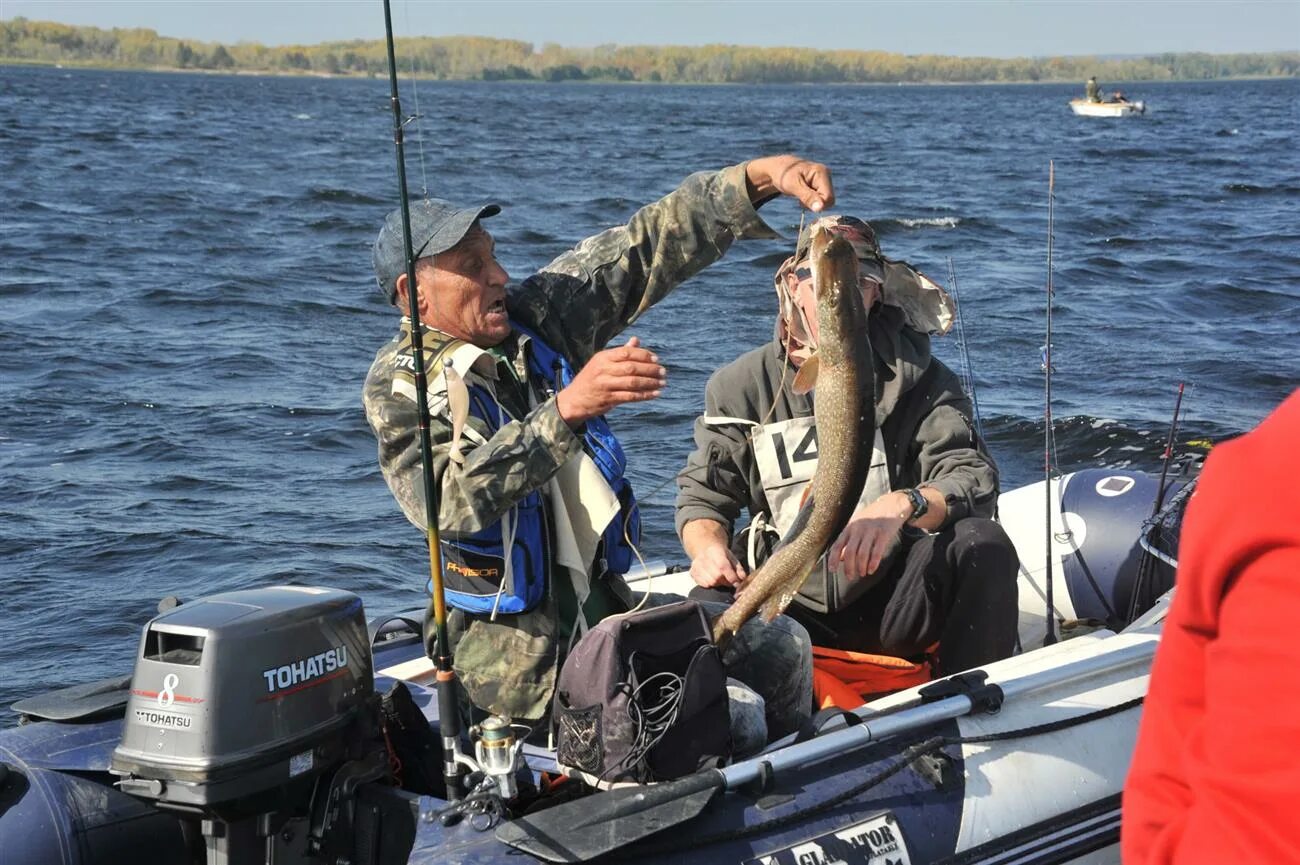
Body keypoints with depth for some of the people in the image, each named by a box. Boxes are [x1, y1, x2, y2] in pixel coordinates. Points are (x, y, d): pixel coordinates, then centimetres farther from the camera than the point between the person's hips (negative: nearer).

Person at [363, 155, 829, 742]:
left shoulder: (535, 316, 6)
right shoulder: (399, 385, -10)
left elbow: (649, 244, 3)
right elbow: (450, 502, -28)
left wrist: (761, 177, -9)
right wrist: (566, 407, -35)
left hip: (610, 610, 7)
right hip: (517, 653, -7)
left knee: (783, 647, 1)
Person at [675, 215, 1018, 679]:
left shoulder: (916, 377, 2)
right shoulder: (740, 386, 6)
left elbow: (973, 481, -10)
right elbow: (701, 497, 9)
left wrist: (902, 505, -32)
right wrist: (709, 547, -15)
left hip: (896, 604, 1)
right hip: (790, 611, 0)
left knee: (981, 541, -28)